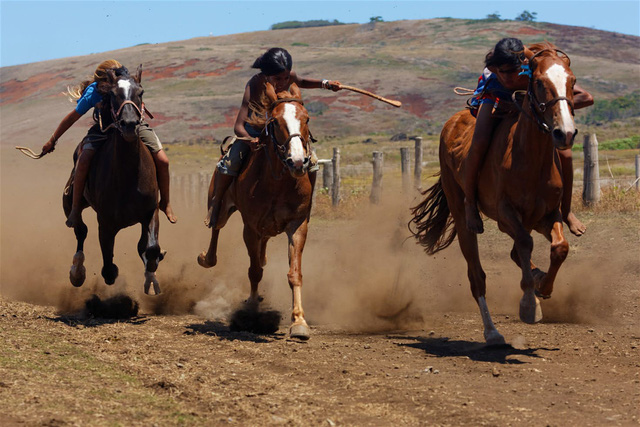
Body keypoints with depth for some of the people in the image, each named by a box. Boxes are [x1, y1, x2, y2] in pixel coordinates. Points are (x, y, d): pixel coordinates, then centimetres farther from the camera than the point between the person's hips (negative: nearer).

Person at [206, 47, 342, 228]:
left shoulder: (290, 77, -22)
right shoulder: (254, 87, -35)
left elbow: (302, 82, 7)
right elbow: (238, 127, -38)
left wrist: (325, 84, -8)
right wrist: (251, 140, -58)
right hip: (252, 131, -4)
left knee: (311, 162, -8)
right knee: (230, 162, -25)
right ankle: (215, 205, -1)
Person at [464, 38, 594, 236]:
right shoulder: (492, 64, -40)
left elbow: (587, 98, -40)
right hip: (496, 97, -1)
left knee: (564, 154, -14)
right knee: (479, 144, -30)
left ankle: (566, 211, 12)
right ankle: (470, 203, -8)